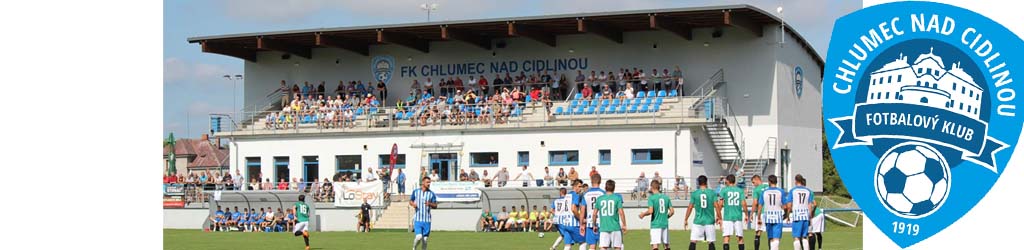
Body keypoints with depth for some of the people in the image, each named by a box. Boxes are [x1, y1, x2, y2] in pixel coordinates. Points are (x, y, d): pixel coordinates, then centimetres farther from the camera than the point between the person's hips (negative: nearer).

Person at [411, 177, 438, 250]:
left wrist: (430, 204, -16)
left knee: (425, 238, 3)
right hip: (418, 219, -1)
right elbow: (410, 201, 15)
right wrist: (413, 204, -8)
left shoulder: (431, 194, 3)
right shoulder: (415, 192, 4)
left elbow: (435, 206, 5)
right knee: (419, 237, -14)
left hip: (427, 220, 2)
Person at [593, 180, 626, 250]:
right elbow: (621, 212, -7)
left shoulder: (599, 199, 5)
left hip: (603, 228, 2)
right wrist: (624, 225, 2)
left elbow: (594, 213, 7)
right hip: (615, 227, -2)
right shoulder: (617, 198, -2)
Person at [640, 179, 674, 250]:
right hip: (665, 224, 5)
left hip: (655, 225, -5)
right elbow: (672, 211, 7)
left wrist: (643, 214, 2)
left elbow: (650, 211, -17)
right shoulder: (666, 197, 8)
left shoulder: (651, 197, -7)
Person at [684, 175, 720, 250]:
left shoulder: (694, 193, -1)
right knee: (711, 242, 4)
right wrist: (719, 218, 5)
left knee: (693, 241, 0)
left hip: (698, 221, 0)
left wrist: (686, 220, 9)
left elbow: (690, 207, 1)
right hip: (710, 221, 0)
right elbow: (716, 206, -4)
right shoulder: (712, 193, -1)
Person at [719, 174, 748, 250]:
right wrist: (746, 215, 6)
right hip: (738, 216, 2)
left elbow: (720, 204, -3)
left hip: (727, 216, -2)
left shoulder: (724, 190, 1)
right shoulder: (740, 190, 6)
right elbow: (743, 203, -2)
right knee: (740, 237, 8)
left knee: (726, 237, -4)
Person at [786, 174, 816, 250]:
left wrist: (788, 215, 8)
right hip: (806, 215, 4)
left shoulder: (792, 190, -1)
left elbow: (789, 205, -4)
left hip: (796, 216, -4)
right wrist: (810, 217, 12)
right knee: (804, 237, 12)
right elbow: (810, 206, 6)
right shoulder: (808, 191, 8)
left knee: (796, 237, -2)